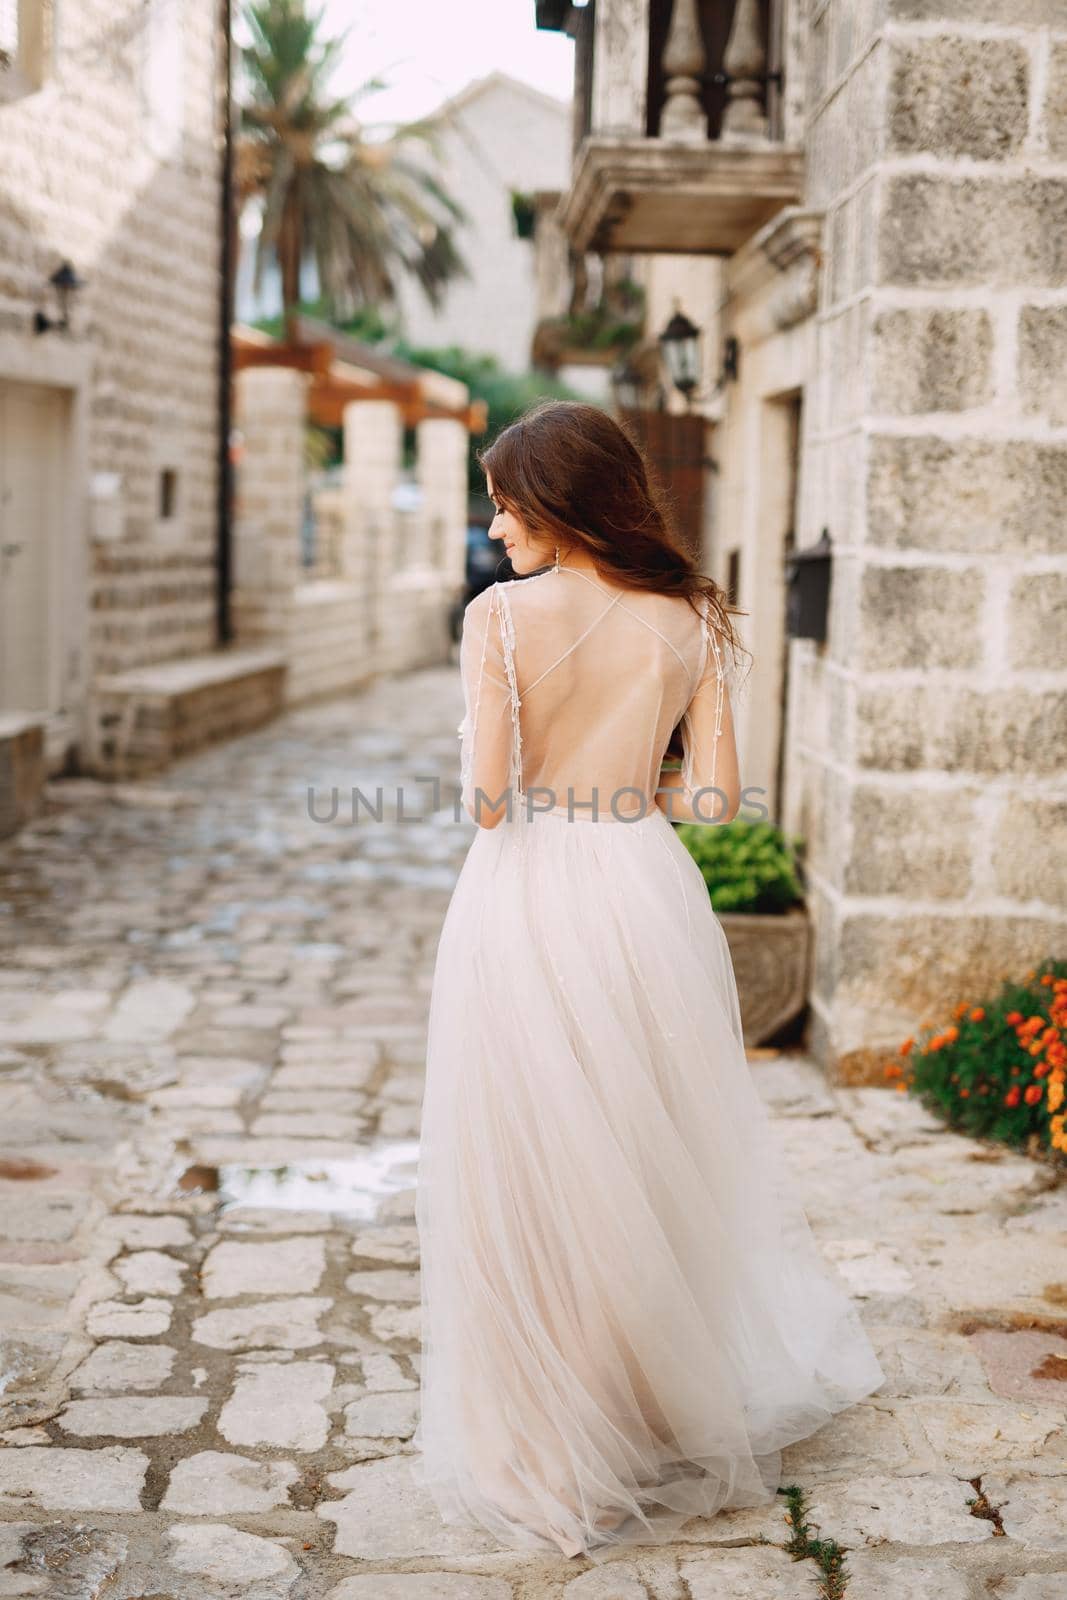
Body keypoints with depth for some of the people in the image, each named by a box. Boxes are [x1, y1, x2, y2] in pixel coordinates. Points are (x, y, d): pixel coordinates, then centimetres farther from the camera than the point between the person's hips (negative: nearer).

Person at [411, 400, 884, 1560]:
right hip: (646, 896, 4)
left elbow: (485, 798, -12)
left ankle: (551, 1447, 20)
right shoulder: (688, 618, 2)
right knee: (662, 1161, 19)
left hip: (526, 904, -4)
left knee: (532, 1176, 8)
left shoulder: (501, 615, -9)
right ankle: (681, 1414, 34)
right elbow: (715, 796, 0)